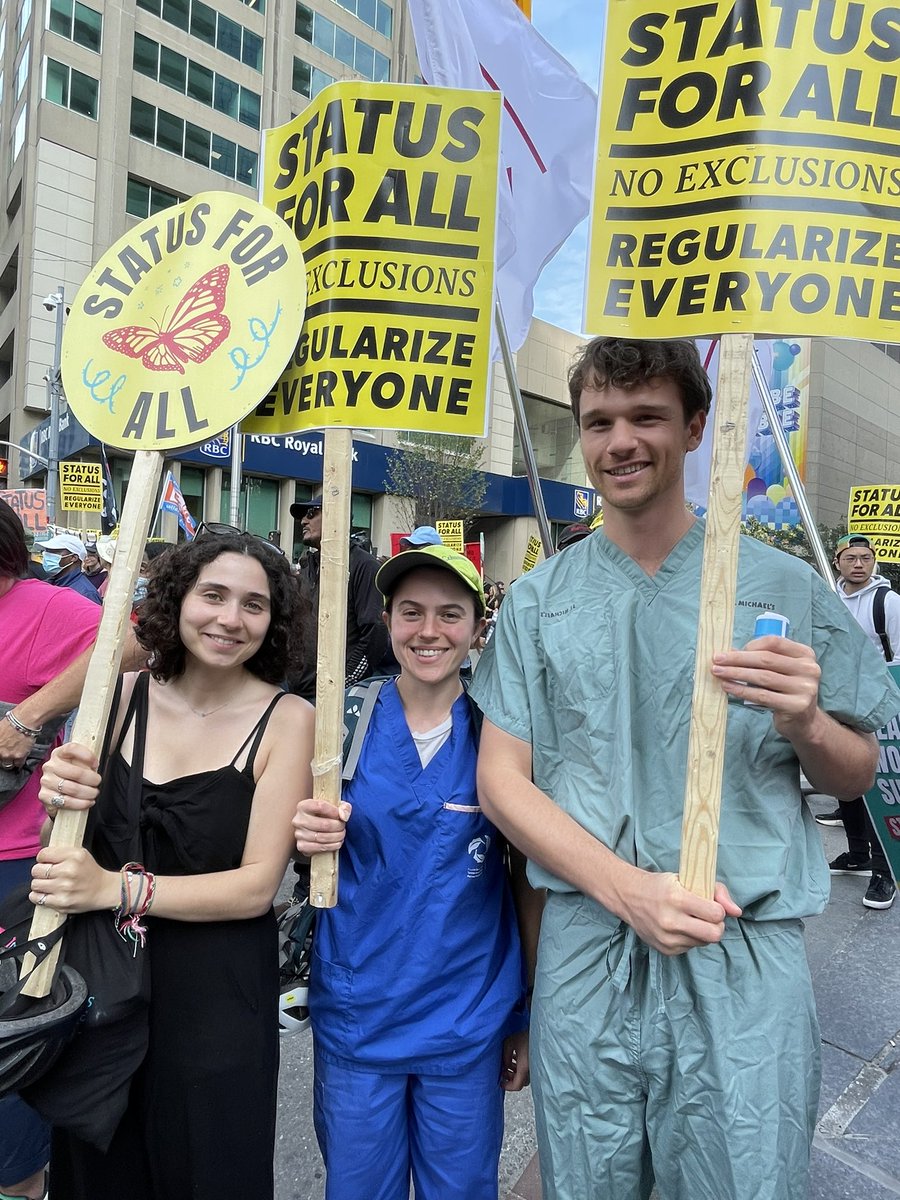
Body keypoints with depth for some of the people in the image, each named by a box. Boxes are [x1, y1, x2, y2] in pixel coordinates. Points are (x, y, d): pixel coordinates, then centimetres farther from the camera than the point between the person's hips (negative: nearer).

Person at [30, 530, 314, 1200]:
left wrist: (119, 889, -25)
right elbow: (68, 849, 4)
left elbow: (257, 886, -16)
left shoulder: (287, 720, -14)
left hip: (216, 995, -3)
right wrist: (60, 802, -17)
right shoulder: (126, 694, -3)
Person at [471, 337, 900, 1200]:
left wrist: (805, 724, -16)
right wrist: (629, 888, -16)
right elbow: (502, 780, -2)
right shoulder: (539, 599, 1)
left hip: (747, 962, 0)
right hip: (583, 952, 1)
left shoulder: (784, 586, 0)